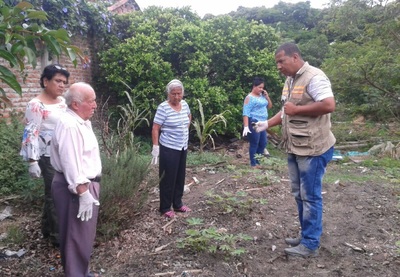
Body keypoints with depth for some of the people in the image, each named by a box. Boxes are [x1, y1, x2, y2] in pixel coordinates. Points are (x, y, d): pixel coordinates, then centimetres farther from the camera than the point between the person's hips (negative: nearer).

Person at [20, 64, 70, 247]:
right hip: (50, 157, -7)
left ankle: (47, 228, 35)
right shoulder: (36, 105, -14)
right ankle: (57, 236, 18)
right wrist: (32, 162, -21)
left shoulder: (62, 101, 9)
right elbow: (30, 135, -17)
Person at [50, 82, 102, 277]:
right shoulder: (69, 125, -23)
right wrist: (83, 193, -28)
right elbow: (71, 164, -28)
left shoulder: (82, 121, 10)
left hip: (85, 183, 10)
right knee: (77, 236, 2)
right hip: (76, 188, -10)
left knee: (83, 235, 21)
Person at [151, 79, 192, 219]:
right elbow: (155, 129, -16)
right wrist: (155, 147, -19)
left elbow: (189, 117, 25)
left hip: (183, 147, 7)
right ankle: (165, 208, 17)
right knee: (168, 179, 2)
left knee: (180, 177, 16)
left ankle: (178, 204, 31)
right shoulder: (163, 108, -17)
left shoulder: (184, 104, 3)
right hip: (169, 149, -7)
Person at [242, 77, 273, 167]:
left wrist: (267, 96, 4)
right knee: (254, 144, -4)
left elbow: (269, 106, 19)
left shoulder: (262, 96, 14)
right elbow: (246, 113, -15)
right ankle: (253, 163, 6)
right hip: (254, 123, -8)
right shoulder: (249, 98, -8)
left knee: (263, 143, 12)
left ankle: (257, 161, 25)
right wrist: (246, 126, -24)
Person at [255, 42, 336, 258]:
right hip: (294, 148, 9)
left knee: (310, 196, 1)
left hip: (313, 149, -9)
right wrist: (266, 124, 9)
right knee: (299, 194, 16)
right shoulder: (290, 81, 14)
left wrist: (296, 109, -18)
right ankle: (305, 235, 31)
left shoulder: (314, 77, -15)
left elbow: (329, 105, -26)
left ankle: (310, 244, 14)